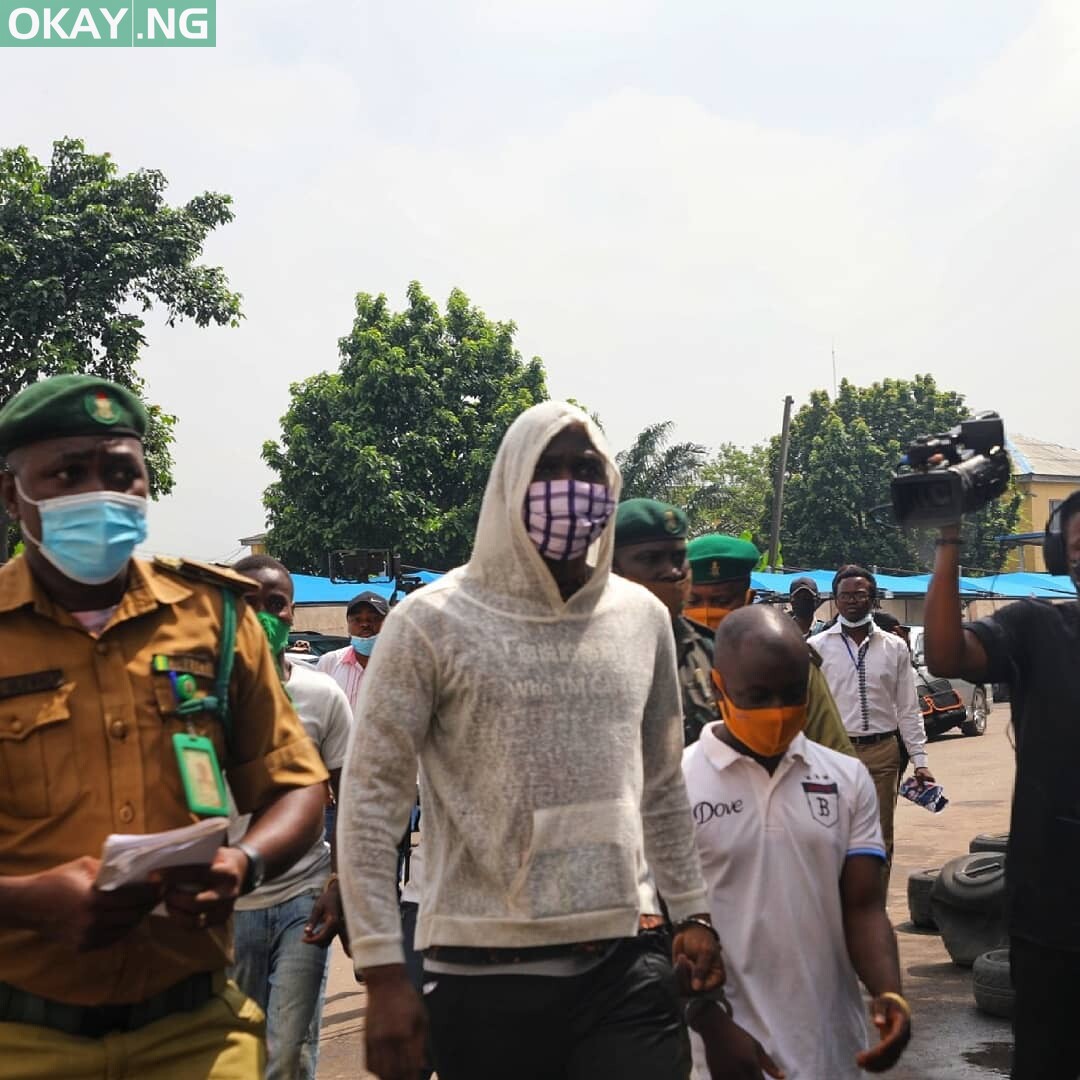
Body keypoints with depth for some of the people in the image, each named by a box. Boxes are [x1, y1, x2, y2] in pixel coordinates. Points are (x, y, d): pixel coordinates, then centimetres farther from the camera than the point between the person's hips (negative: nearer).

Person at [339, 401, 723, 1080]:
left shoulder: (644, 618, 6)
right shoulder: (432, 622, -8)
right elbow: (372, 799, -8)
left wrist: (691, 911, 14)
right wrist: (383, 972, -11)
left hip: (625, 967, 3)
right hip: (485, 973, -3)